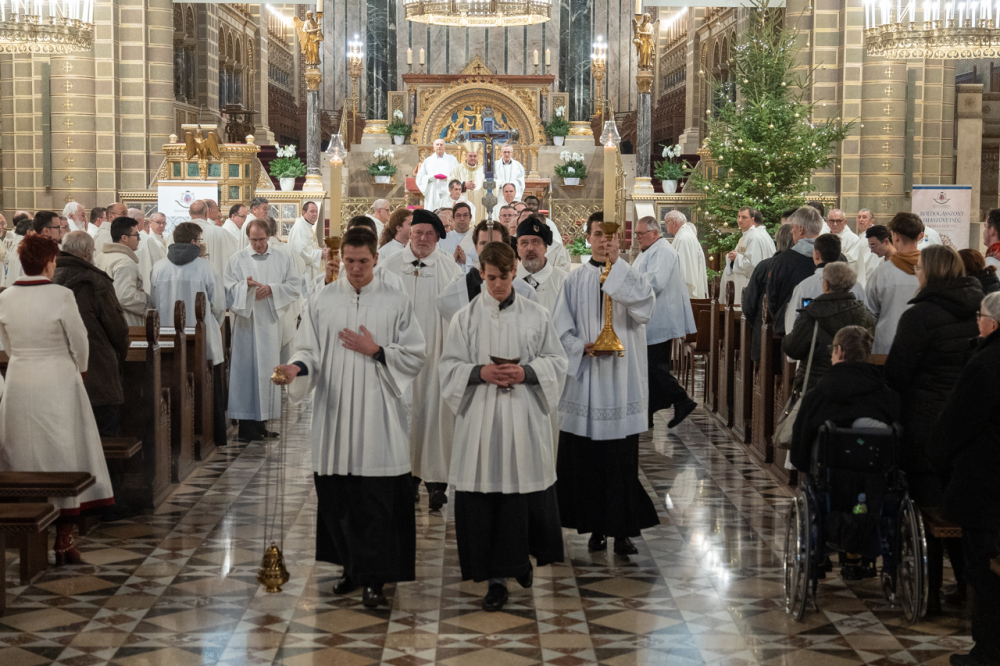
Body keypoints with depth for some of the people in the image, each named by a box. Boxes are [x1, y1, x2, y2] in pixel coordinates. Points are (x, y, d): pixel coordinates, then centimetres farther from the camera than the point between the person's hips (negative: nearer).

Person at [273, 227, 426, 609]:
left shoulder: (396, 302, 3)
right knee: (337, 496, 6)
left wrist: (376, 351, -10)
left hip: (378, 416, -2)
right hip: (334, 416, 2)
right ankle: (353, 567, 21)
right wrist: (297, 368, -15)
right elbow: (309, 350, 6)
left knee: (378, 500, -5)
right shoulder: (322, 301, 8)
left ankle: (374, 578, 0)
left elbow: (415, 357, 2)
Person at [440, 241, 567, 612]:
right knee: (484, 496, -2)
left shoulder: (535, 315, 5)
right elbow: (450, 367, 5)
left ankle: (522, 557, 29)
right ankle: (496, 577, 6)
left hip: (525, 418, 0)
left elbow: (556, 362, 6)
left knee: (526, 492, 3)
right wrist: (480, 373, -13)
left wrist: (526, 372, -11)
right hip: (481, 419, 0)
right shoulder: (466, 318, 5)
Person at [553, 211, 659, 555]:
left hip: (621, 381, -1)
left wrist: (617, 263, -13)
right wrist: (584, 347, -13)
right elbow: (561, 328, 6)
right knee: (585, 459, 3)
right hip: (585, 380, 1)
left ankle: (623, 530, 4)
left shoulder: (630, 277, 5)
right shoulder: (575, 281, 8)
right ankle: (596, 528, 13)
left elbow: (644, 308, -15)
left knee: (623, 459, -2)